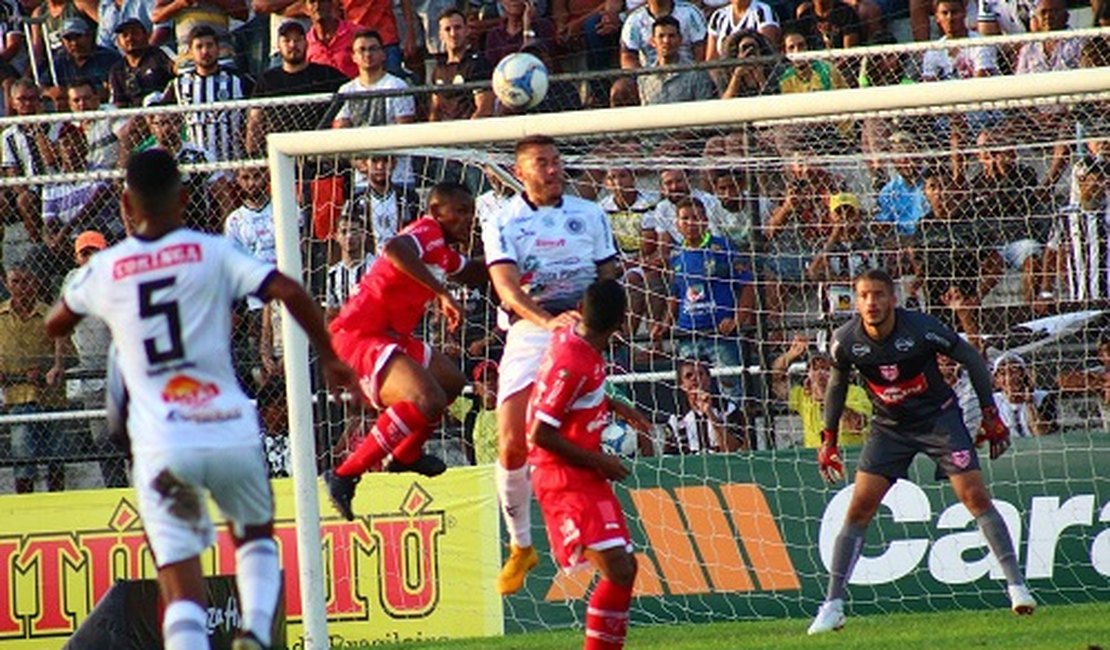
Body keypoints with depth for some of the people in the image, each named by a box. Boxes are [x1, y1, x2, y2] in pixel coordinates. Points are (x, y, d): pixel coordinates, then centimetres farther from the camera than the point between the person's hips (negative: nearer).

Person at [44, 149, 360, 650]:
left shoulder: (104, 270, 6)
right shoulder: (213, 253, 2)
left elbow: (54, 326, 24)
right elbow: (290, 292, -9)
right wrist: (329, 359, 3)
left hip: (161, 445, 0)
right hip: (231, 434, 0)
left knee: (181, 588, -1)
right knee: (255, 534, 27)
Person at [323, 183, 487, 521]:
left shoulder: (442, 250, 19)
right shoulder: (428, 231, -12)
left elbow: (472, 271, 42)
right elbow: (394, 249, -36)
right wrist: (442, 293, -35)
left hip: (388, 336, 11)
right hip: (359, 336, -11)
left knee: (451, 381, 27)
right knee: (428, 401, -29)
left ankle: (406, 455, 43)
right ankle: (345, 476, -25)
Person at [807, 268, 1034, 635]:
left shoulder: (920, 329, -22)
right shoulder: (845, 341, -14)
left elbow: (972, 360, -7)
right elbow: (837, 383, 8)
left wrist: (991, 416, -5)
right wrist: (829, 439, 10)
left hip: (939, 416, -2)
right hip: (889, 426, 2)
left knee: (975, 496, -13)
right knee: (859, 509, -7)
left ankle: (1016, 584, -6)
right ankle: (833, 604, -3)